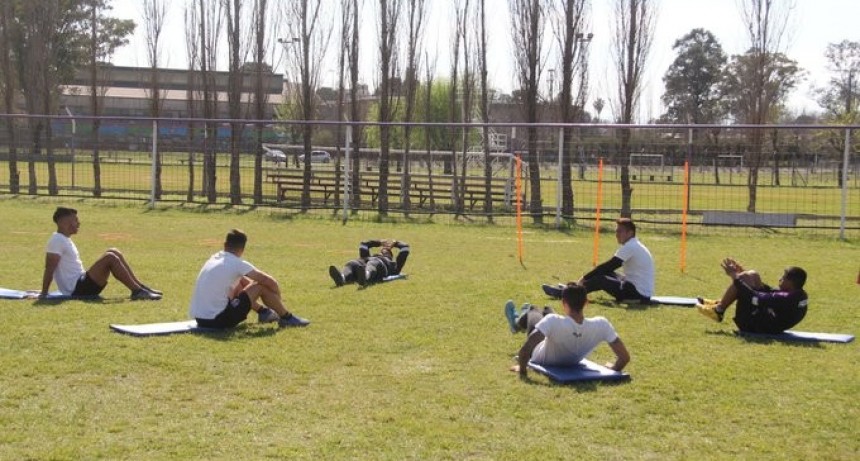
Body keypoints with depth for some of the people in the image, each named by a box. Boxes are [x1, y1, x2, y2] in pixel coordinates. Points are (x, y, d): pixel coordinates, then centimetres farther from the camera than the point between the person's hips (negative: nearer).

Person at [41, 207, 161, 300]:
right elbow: (49, 268, -16)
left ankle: (141, 287, 1)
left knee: (113, 252, 6)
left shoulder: (64, 239, 17)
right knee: (110, 258, -20)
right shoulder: (57, 240, -13)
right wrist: (44, 293, -18)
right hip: (77, 290, -10)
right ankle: (138, 291, -20)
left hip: (81, 285, 10)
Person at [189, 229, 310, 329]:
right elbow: (270, 281, -5)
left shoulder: (214, 259, 13)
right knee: (262, 286, 1)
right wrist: (278, 301, 15)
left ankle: (263, 312, 41)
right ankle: (287, 318, 17)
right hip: (218, 319, -8)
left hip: (199, 318, 8)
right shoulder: (237, 263, -9)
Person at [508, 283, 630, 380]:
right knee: (546, 310, 30)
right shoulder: (601, 325, -37)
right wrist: (615, 368, -9)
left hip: (542, 361, -3)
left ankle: (518, 320, 63)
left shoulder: (553, 322, -45)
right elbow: (625, 357, -31)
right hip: (573, 363, 3)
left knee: (532, 312, 27)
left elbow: (524, 350, -47)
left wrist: (522, 370, -27)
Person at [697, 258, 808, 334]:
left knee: (742, 278, -14)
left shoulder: (786, 298, -29)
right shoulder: (799, 295, 0)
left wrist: (735, 277, -21)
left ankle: (718, 311, -1)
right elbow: (770, 292, 12)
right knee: (752, 275, 9)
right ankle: (720, 304, 12)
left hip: (752, 325, -10)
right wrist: (743, 273, 14)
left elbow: (756, 298, -30)